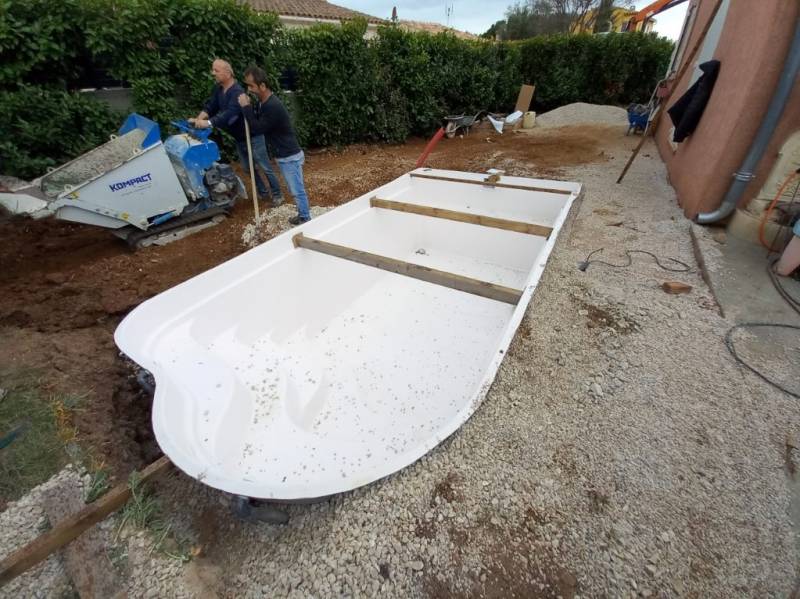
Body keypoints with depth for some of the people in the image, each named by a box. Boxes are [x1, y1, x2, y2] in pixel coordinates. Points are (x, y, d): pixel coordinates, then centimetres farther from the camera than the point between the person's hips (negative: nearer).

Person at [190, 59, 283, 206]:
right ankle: (263, 192, 28)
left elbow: (229, 114, -37)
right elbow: (210, 106, 1)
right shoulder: (219, 89, 4)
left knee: (265, 167, 0)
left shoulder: (237, 92, -24)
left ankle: (277, 195, 10)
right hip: (239, 138, 9)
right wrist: (199, 119, -17)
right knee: (248, 168, 15)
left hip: (252, 136, -9)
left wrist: (208, 123, -42)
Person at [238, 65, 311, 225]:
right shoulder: (264, 102, 9)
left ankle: (306, 220, 9)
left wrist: (246, 107, -12)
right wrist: (250, 107, 2)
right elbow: (258, 120, 17)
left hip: (290, 157, -10)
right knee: (295, 190, 16)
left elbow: (258, 128, -17)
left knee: (297, 190, -1)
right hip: (283, 156, 10)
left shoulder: (273, 106, -22)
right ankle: (302, 216, 27)